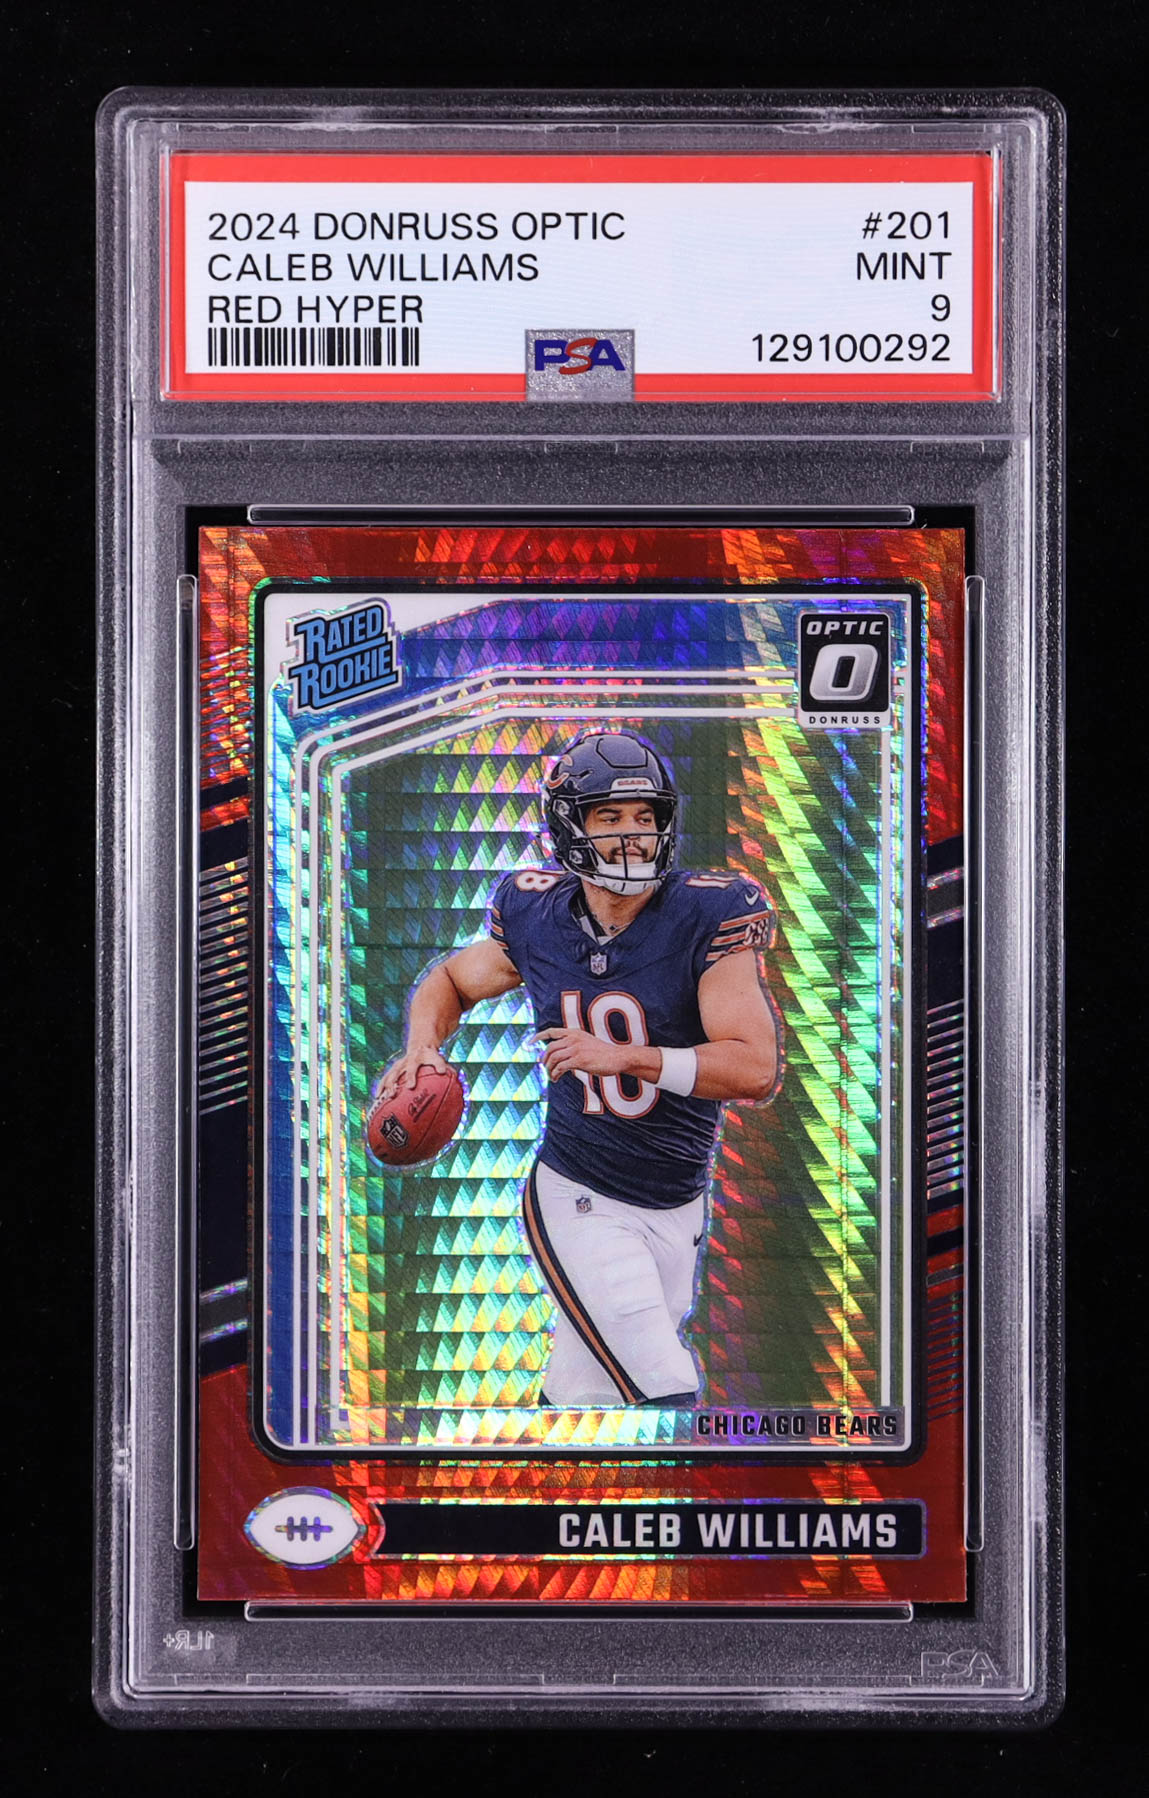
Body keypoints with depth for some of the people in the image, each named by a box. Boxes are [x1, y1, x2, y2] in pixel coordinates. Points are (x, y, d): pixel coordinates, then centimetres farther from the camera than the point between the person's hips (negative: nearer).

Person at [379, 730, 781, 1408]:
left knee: (580, 1395, 13)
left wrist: (625, 1056, -25)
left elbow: (758, 1069, -20)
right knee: (666, 1395, -15)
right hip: (580, 1203, -1)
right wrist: (423, 1046, -5)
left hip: (678, 1209, 1)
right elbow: (451, 980, 16)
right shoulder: (538, 920, -5)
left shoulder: (707, 918, -13)